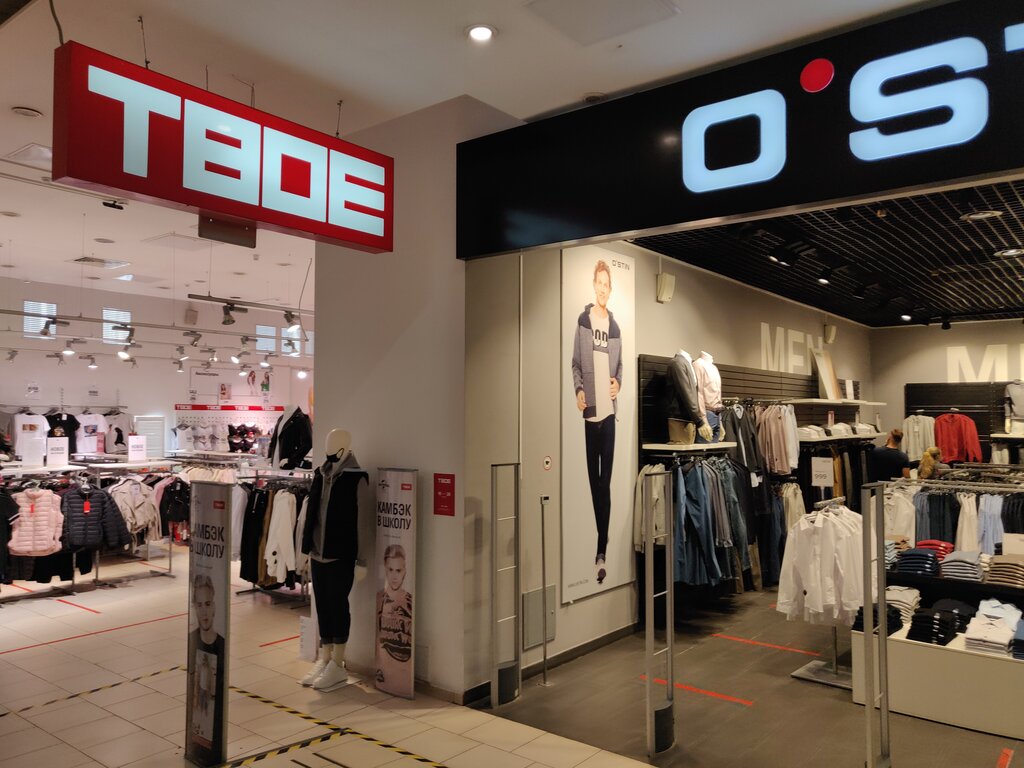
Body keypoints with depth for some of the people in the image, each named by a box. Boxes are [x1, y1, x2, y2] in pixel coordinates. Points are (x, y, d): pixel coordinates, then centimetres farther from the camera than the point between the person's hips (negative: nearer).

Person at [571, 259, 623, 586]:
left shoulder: (615, 327, 9)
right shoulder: (582, 320, 3)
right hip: (589, 410, -1)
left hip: (609, 411, 1)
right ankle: (599, 544, 21)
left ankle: (602, 550, 6)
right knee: (593, 479, 6)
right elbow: (575, 362, 3)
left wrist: (619, 382, -4)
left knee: (605, 481, 1)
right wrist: (578, 390, -12)